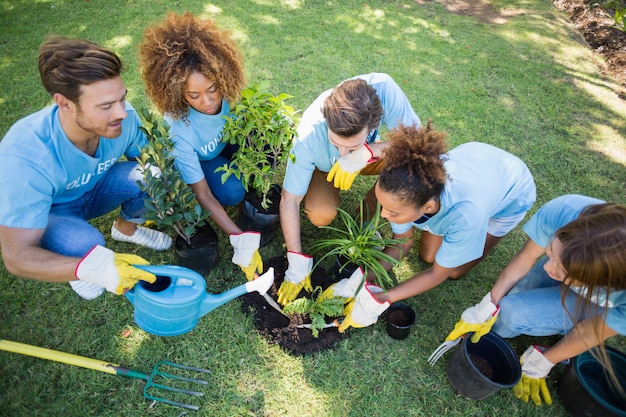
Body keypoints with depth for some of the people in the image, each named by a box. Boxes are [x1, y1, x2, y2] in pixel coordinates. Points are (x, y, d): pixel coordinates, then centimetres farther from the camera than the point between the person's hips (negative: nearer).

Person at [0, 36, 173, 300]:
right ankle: (77, 268, 6)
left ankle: (126, 228, 10)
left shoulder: (124, 116, -29)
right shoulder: (24, 159, -39)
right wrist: (89, 267, -51)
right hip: (48, 211, -3)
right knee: (86, 245, -34)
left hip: (94, 188, 4)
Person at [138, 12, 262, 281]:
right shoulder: (178, 129, -39)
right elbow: (202, 194, -33)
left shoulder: (228, 92, -31)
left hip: (227, 144, 4)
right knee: (231, 193, -31)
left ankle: (244, 178, 4)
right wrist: (240, 240, -38)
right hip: (199, 161, -4)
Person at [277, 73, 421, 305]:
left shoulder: (383, 89, -38)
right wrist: (297, 266, -27)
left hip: (370, 155, 2)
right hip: (323, 165, -2)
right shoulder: (309, 136, -38)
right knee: (320, 216, -30)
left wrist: (369, 151, -47)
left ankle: (367, 216, -3)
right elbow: (289, 200, -29)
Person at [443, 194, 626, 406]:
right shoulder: (562, 211, -39)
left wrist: (539, 364, -8)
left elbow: (589, 334, -22)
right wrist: (486, 310, -19)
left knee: (511, 314, -23)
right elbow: (525, 257, -21)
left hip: (598, 306, -3)